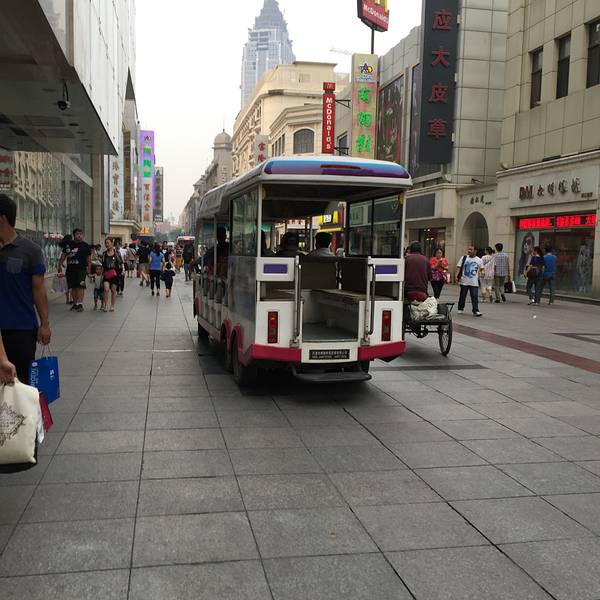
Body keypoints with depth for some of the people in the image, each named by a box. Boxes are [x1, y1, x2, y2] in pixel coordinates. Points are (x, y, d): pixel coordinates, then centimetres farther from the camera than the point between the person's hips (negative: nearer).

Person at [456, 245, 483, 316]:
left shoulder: (479, 260, 5)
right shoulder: (464, 258, 2)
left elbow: (481, 269, 17)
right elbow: (458, 267, -1)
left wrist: (481, 273, -5)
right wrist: (457, 276, -13)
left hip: (474, 282, 0)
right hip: (464, 281, 0)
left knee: (475, 296, -4)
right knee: (462, 296, 9)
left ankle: (476, 310, 0)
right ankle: (460, 309, 23)